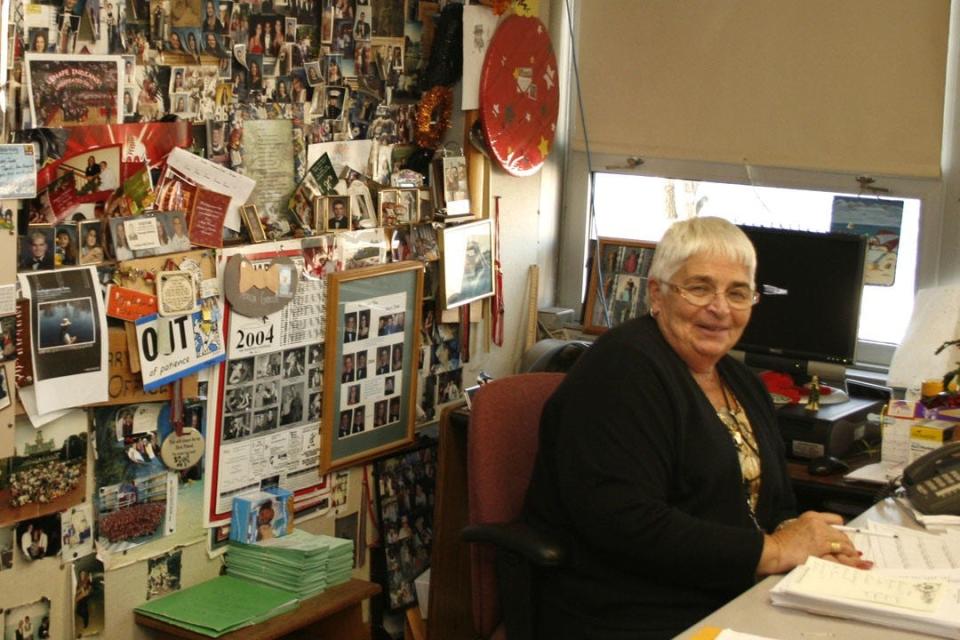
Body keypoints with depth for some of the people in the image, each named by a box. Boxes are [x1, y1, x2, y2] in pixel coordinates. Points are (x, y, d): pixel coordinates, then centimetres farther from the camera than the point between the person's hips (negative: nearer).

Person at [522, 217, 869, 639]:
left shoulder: (742, 383, 15)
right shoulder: (622, 371, -13)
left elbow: (775, 506, 17)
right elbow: (623, 522, -23)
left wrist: (805, 542, -7)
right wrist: (772, 552, -17)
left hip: (738, 601, 9)